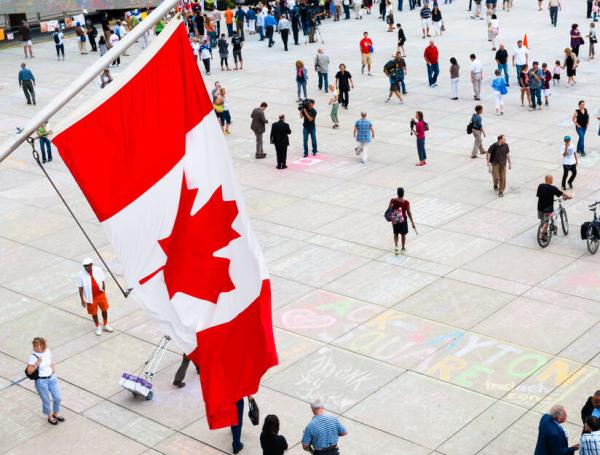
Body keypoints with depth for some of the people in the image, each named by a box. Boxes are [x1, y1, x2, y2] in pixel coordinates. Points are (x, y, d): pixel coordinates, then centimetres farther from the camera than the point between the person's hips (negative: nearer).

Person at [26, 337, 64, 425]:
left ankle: (56, 414, 42)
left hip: (52, 378, 5)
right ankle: (50, 417, 37)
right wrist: (37, 363, -31)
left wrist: (53, 367, 1)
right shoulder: (33, 357, -22)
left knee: (57, 398, 15)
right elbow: (29, 372, -21)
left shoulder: (48, 351, -6)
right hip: (41, 381, -5)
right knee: (46, 401, 12)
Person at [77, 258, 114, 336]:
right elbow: (80, 288, -11)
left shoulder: (98, 270, -12)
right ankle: (98, 327, 37)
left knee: (104, 310, 16)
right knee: (94, 313, 13)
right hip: (91, 297, -2)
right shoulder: (81, 275, -18)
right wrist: (82, 300, -10)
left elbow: (102, 281, 1)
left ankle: (105, 325, 40)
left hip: (101, 294, 2)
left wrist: (104, 291, 4)